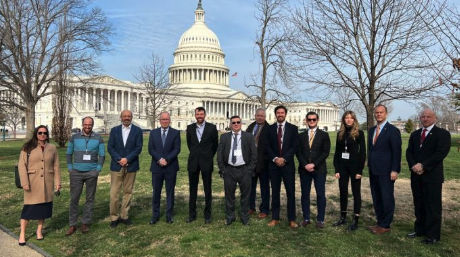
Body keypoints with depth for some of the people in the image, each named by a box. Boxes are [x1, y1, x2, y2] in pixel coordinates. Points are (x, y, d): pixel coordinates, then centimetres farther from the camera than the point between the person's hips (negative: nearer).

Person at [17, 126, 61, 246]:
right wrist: (25, 183, -12)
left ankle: (39, 231, 24)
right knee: (29, 208, 0)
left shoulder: (52, 148, 5)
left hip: (47, 183, 2)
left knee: (44, 207, 8)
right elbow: (22, 165, -5)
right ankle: (22, 234, 14)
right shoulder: (28, 148, -2)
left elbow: (56, 167, 6)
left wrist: (57, 183, 4)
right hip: (32, 182, -2)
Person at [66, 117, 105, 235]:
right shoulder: (74, 137, 5)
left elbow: (102, 155, 5)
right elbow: (69, 154, 11)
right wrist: (70, 168, 2)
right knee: (74, 199, 1)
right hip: (76, 172, 0)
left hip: (91, 173, 0)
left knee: (90, 199, 5)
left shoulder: (98, 138, 2)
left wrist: (98, 169, -4)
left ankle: (85, 223, 17)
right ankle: (72, 225, 11)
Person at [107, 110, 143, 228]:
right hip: (116, 165, 0)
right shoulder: (114, 130, 6)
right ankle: (114, 217, 11)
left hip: (131, 166, 0)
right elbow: (110, 147, 1)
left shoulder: (137, 130, 2)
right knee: (114, 193, 0)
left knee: (128, 192, 7)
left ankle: (124, 216, 18)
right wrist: (119, 159, -12)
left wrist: (127, 159, -15)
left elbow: (138, 148, -5)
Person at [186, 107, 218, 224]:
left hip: (206, 162, -2)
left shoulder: (212, 128, -4)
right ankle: (192, 214, 19)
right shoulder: (190, 128, 4)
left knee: (207, 190, 5)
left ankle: (207, 215, 15)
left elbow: (215, 144, 6)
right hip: (193, 162, 2)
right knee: (192, 189, 9)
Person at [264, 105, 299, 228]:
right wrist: (275, 158, -12)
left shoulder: (293, 128, 3)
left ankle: (292, 219, 10)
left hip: (288, 164, -1)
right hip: (274, 164, 1)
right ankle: (275, 218, 15)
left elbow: (295, 146, -4)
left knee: (291, 192, 1)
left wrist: (284, 158, -13)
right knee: (275, 192, 7)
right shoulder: (270, 128, 7)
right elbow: (267, 147, 2)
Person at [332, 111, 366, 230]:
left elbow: (362, 152, -7)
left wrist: (360, 170, -14)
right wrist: (337, 169, 1)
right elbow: (337, 152, 8)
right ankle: (343, 217, 20)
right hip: (342, 166, 4)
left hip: (354, 166, -4)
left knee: (356, 192, 3)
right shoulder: (340, 133, 7)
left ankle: (355, 220, 9)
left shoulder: (359, 133, -4)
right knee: (343, 192, 9)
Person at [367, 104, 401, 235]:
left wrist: (394, 170, -15)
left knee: (387, 198, 2)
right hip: (373, 170, 7)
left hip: (386, 171, -7)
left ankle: (385, 225, 11)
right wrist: (369, 165, 11)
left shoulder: (392, 130, -7)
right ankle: (380, 222, 23)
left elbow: (396, 152, -10)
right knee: (376, 198, 12)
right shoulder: (372, 130, 14)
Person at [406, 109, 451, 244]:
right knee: (418, 205, 13)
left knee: (433, 206, 1)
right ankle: (419, 229, 24)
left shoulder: (443, 133, -3)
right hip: (416, 175, 5)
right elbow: (409, 152, 10)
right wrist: (414, 166, -9)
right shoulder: (415, 134, 15)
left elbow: (441, 153, -14)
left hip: (432, 176, -5)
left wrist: (423, 166, -18)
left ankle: (433, 235, 10)